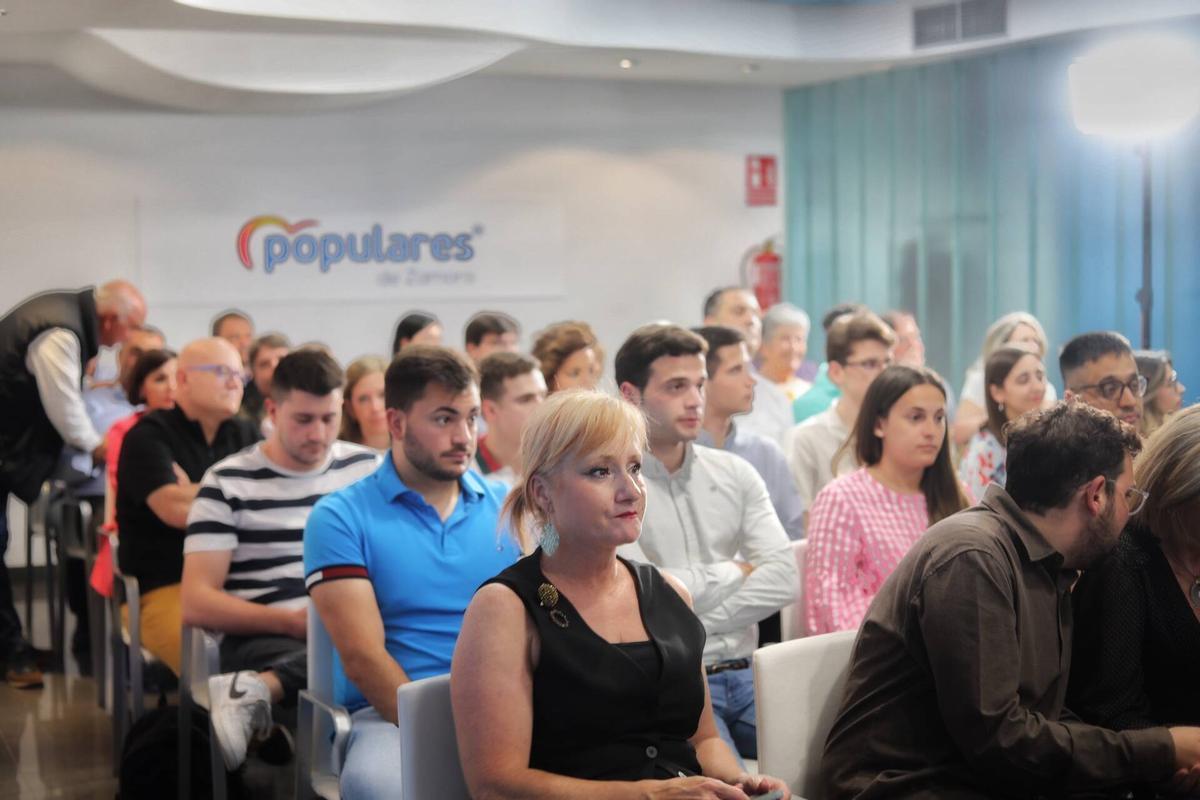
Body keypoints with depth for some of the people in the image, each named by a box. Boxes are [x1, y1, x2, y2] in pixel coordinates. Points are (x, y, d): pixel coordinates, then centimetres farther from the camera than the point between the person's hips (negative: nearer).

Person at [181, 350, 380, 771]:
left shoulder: (368, 467, 17)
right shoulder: (228, 483, 5)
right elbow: (196, 603, -1)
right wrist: (292, 621, -13)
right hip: (264, 638, -5)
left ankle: (258, 689, -38)